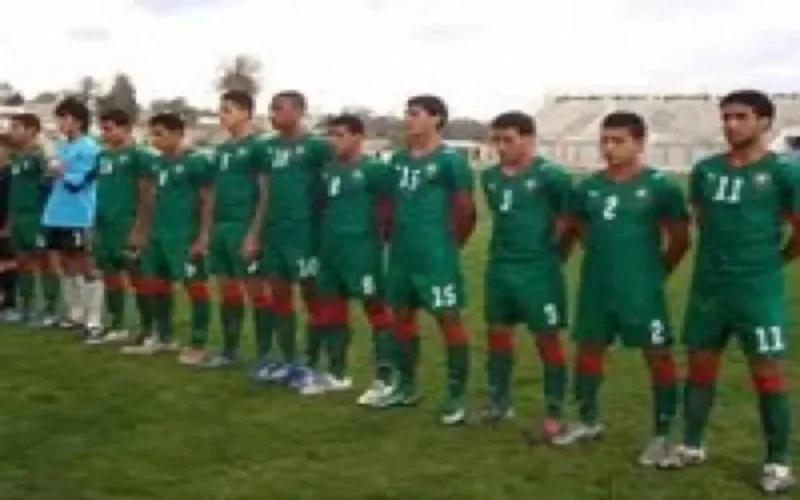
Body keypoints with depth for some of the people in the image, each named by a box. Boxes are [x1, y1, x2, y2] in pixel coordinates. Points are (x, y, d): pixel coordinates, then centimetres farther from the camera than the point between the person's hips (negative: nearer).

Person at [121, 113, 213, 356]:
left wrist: (203, 236, -15)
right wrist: (147, 231, 17)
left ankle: (198, 344, 5)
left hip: (186, 236, -9)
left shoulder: (196, 161, -11)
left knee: (195, 285, -2)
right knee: (154, 284, 15)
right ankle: (163, 338, 29)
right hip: (158, 235, 9)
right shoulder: (158, 163, 13)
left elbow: (207, 200, -11)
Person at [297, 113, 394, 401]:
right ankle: (336, 374, 26)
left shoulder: (373, 169, -10)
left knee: (376, 309, -2)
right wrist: (323, 236, 12)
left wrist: (379, 235, -7)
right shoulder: (328, 169, 12)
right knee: (329, 309, 13)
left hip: (363, 250, -8)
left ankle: (384, 379, 3)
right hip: (331, 250, 8)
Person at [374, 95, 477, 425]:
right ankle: (406, 387, 28)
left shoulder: (450, 161, -10)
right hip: (401, 254, 8)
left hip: (435, 257, -8)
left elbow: (466, 211, -7)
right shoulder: (398, 159, 11)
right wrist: (395, 236, 12)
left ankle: (457, 397, 4)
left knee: (449, 320, -3)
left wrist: (449, 244, 1)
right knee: (402, 316, 15)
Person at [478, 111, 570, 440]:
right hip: (499, 267, 7)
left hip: (538, 269, -7)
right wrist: (506, 247, 10)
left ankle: (554, 414, 9)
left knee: (548, 339, 1)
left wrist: (550, 251, -5)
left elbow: (569, 219, -8)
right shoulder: (489, 177, 7)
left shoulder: (550, 176, -12)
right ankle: (499, 402, 30)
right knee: (498, 333, 15)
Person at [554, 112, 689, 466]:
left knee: (658, 355, -1)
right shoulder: (588, 187, 5)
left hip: (640, 289, -5)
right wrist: (604, 255, 13)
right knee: (588, 349, 14)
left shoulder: (660, 186, -9)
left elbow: (679, 239, -4)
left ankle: (662, 435, 9)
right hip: (595, 286, 5)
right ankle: (588, 421, 32)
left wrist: (656, 271, 1)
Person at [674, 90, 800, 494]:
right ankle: (692, 446, 24)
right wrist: (720, 255, 12)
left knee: (767, 373, 0)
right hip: (707, 287, 5)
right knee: (700, 366, 11)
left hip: (758, 291, -4)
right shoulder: (705, 170, 6)